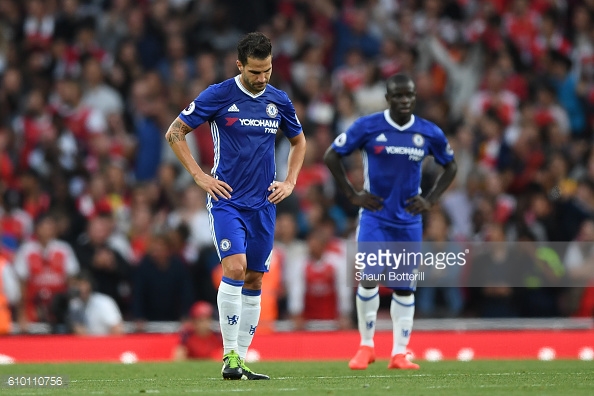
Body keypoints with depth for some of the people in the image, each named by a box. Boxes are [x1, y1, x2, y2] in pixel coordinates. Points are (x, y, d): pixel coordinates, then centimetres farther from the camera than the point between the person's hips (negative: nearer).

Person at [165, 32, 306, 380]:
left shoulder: (279, 101, 6)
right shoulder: (218, 96, -6)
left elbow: (299, 142, 23)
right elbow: (175, 133, -1)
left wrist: (290, 182, 9)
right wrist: (200, 176, -7)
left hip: (263, 204, 5)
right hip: (227, 200, -5)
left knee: (254, 280, 6)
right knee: (235, 268, -20)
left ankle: (241, 358, 12)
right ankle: (230, 357, -15)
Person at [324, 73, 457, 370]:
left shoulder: (429, 134, 0)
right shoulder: (367, 127, -8)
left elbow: (450, 167, 16)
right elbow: (331, 156, 0)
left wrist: (430, 200, 4)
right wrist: (352, 195, -4)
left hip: (409, 220, 3)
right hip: (375, 215, -3)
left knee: (405, 287, 5)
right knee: (369, 276, -16)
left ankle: (399, 354, 12)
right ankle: (366, 346, 0)